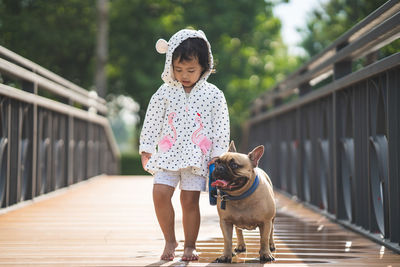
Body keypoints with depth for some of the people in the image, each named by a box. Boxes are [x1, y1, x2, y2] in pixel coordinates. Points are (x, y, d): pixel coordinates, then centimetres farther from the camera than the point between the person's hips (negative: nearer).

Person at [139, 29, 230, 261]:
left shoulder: (213, 95, -1)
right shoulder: (165, 92, 3)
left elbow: (221, 128, 3)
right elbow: (153, 122, 9)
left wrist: (217, 155, -1)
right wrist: (147, 149, 7)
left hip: (197, 156, -2)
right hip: (168, 154, 2)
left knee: (190, 200, -3)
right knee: (160, 193, -11)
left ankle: (190, 246, 13)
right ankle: (170, 240, 6)